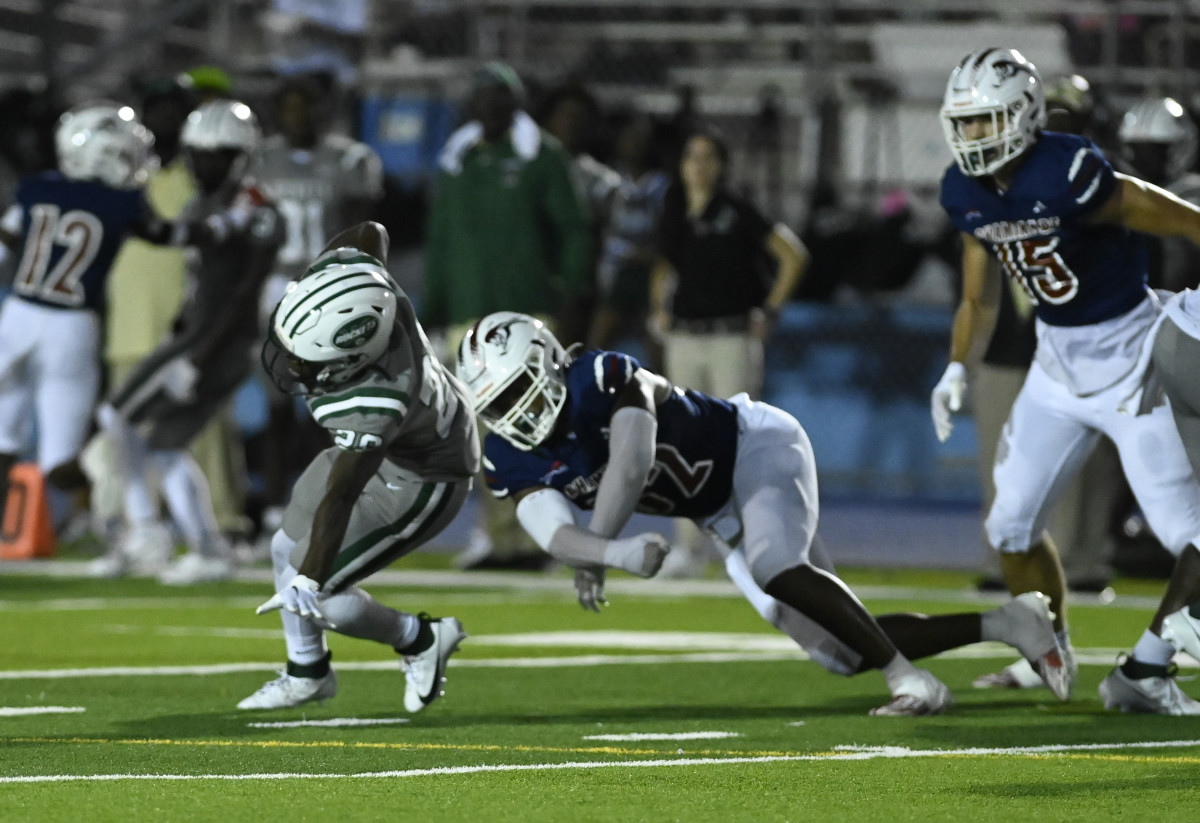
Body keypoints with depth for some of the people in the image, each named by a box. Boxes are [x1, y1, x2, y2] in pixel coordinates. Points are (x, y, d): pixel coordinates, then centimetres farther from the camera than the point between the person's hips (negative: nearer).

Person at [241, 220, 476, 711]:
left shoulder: (373, 404, -46)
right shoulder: (350, 268, -29)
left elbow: (341, 495, -49)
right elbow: (370, 234, -6)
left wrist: (309, 578, -55)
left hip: (418, 481, -9)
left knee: (313, 593, -9)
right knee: (288, 548, 18)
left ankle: (421, 641, 18)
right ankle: (306, 675, 42)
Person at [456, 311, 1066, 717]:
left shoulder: (604, 380, -29)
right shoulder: (512, 459, -9)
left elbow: (629, 468, -43)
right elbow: (554, 533, -24)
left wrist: (594, 556, -47)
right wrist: (620, 554, -43)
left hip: (757, 448, -7)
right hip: (724, 521, 7)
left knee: (773, 568, -38)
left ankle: (911, 680, -29)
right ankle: (1004, 625, 15)